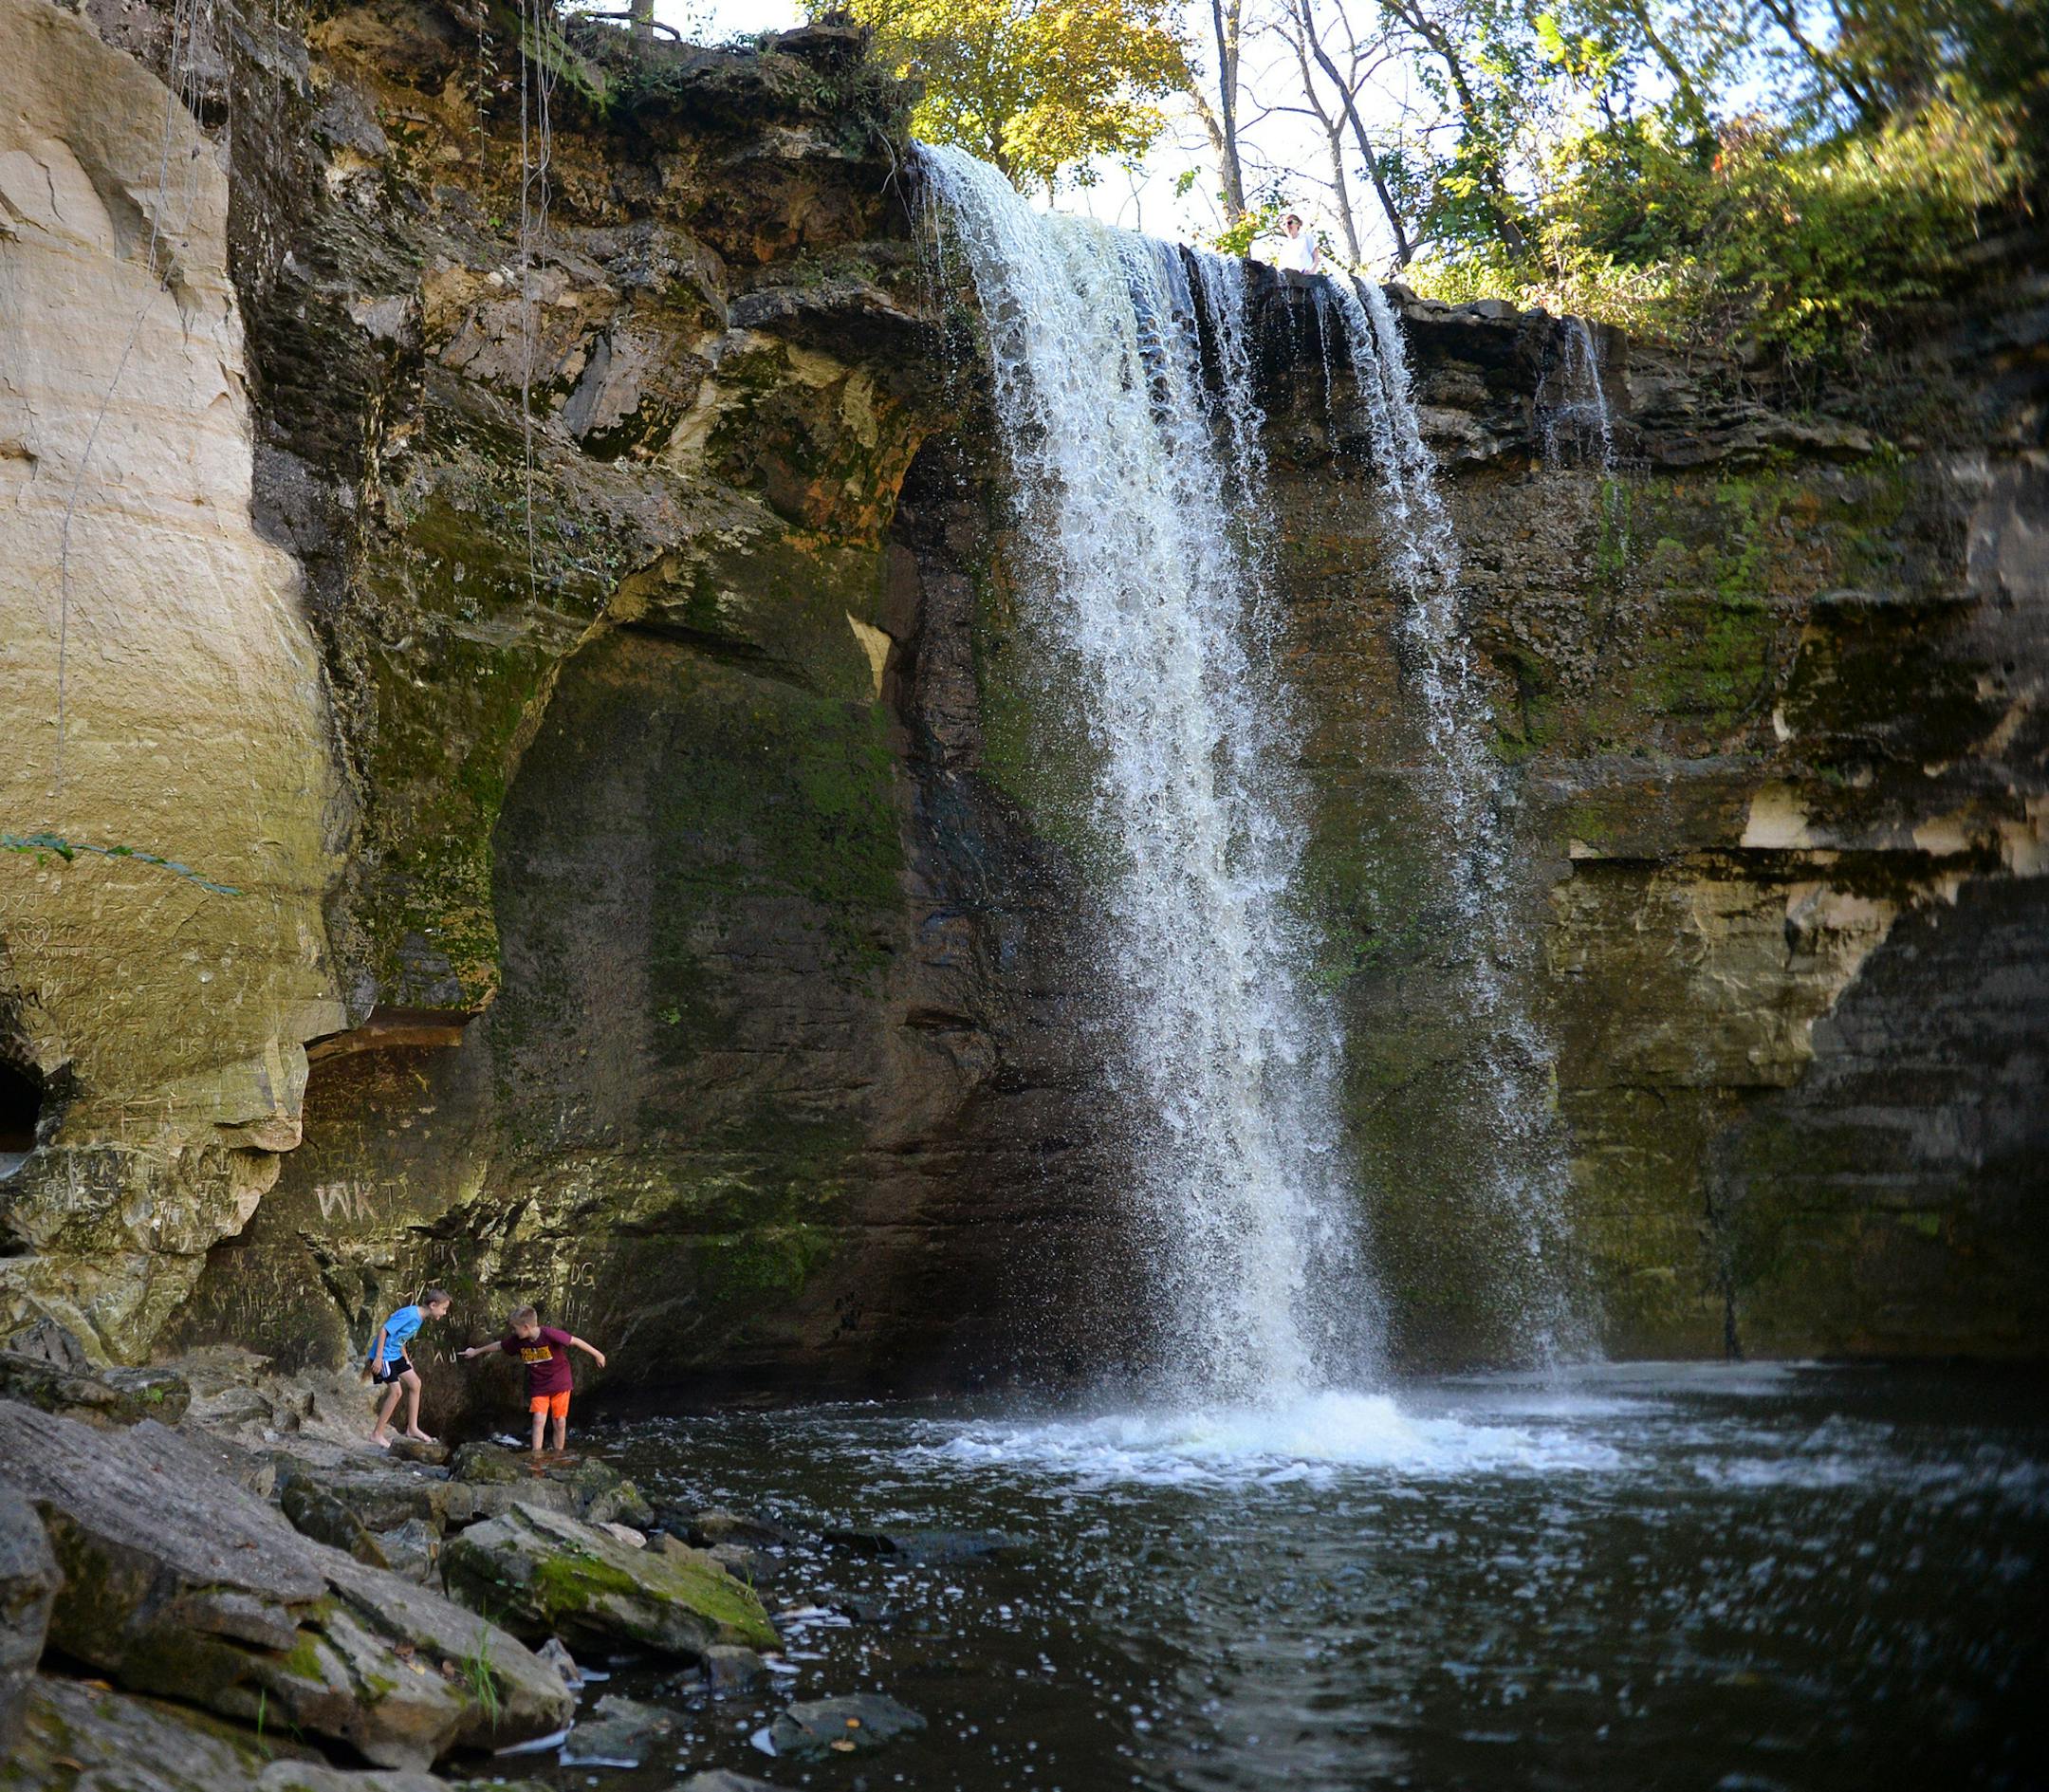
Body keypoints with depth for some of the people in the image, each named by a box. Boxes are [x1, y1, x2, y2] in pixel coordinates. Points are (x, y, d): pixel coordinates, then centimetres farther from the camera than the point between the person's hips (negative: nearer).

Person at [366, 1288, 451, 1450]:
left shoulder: (420, 1318, 6)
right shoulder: (410, 1314, -23)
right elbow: (384, 1330, -23)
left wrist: (407, 1360, 16)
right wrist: (378, 1357, -23)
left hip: (395, 1355, 10)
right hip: (384, 1355, -10)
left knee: (415, 1383, 8)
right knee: (396, 1390, -11)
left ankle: (412, 1428, 15)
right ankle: (377, 1434, -2)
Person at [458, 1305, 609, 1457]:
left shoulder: (550, 1334, -26)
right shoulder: (517, 1340, -9)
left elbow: (575, 1341, -19)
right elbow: (499, 1345, 8)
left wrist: (597, 1354, -11)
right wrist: (476, 1351, 20)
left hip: (560, 1384, -3)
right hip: (538, 1387, 3)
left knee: (560, 1423, 3)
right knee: (539, 1420, -11)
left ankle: (558, 1457, 15)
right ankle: (536, 1457, -11)